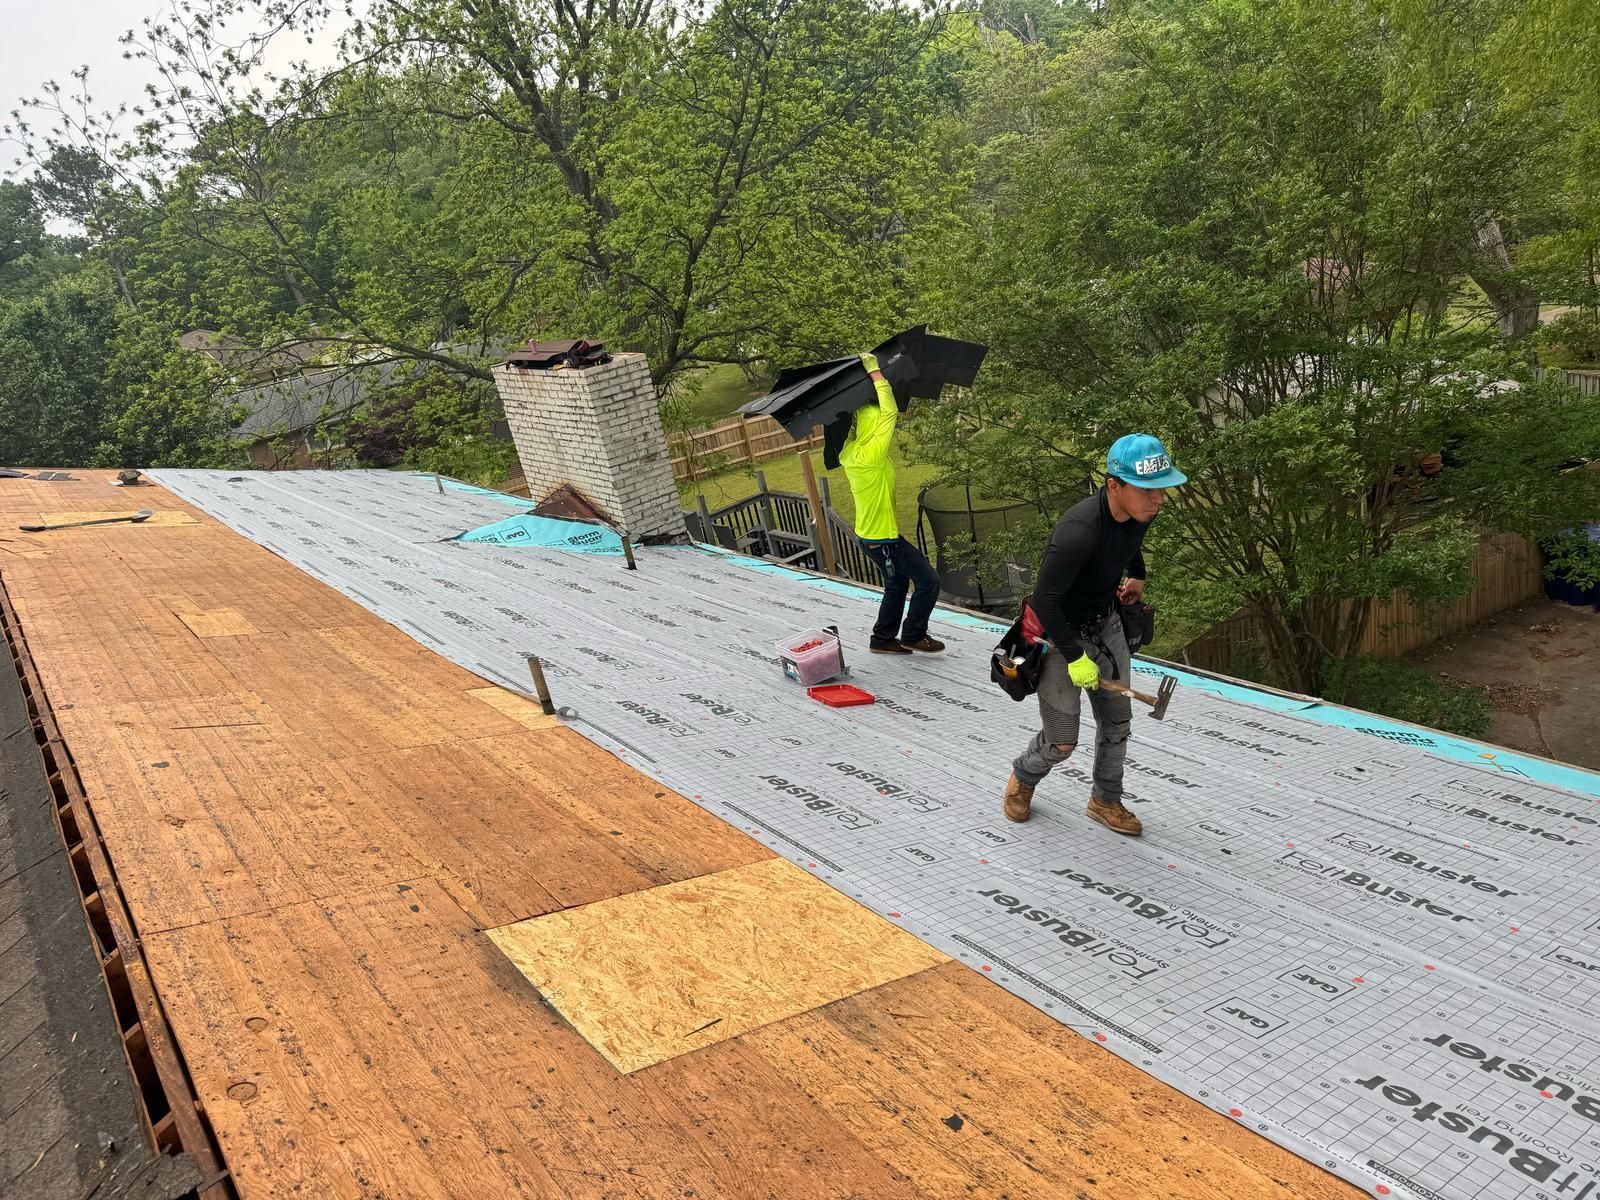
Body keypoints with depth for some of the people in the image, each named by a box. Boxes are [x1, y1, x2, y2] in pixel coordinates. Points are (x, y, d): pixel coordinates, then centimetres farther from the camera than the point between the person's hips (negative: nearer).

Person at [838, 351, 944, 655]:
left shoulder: (849, 452, 0)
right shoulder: (871, 455, -26)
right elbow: (890, 413, -27)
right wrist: (875, 372, -22)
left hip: (873, 535, 10)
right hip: (883, 538, -10)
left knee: (897, 585, 21)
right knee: (928, 581, -1)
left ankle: (883, 639, 29)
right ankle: (913, 635, 10)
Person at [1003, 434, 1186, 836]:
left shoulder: (1140, 512, -12)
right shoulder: (1079, 531, -37)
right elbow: (1044, 601, -31)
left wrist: (1137, 574, 24)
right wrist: (1075, 657, -27)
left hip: (1106, 625, 7)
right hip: (1060, 635, -7)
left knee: (1117, 721, 15)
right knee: (1061, 743, 2)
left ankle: (1106, 801, 36)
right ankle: (1022, 780, 35)